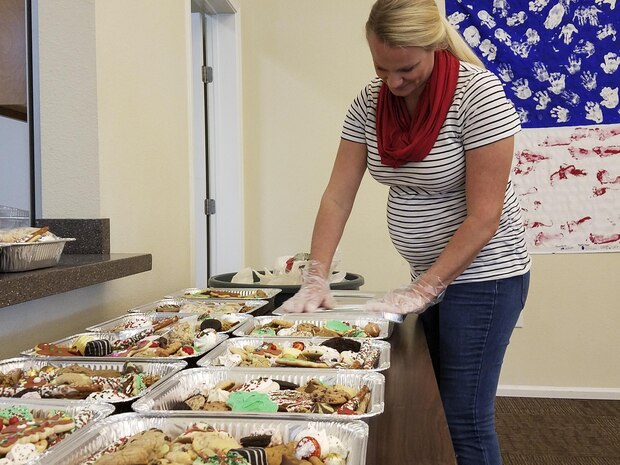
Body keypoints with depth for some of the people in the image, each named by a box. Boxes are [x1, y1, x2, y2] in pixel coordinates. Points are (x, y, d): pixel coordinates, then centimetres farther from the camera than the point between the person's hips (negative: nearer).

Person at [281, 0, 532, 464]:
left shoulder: (478, 94, -18)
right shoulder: (370, 103, -2)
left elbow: (484, 216, -20)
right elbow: (337, 196, -3)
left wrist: (424, 291, -20)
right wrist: (317, 279, -11)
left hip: (482, 275, -5)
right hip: (427, 276, 6)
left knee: (465, 419, 0)